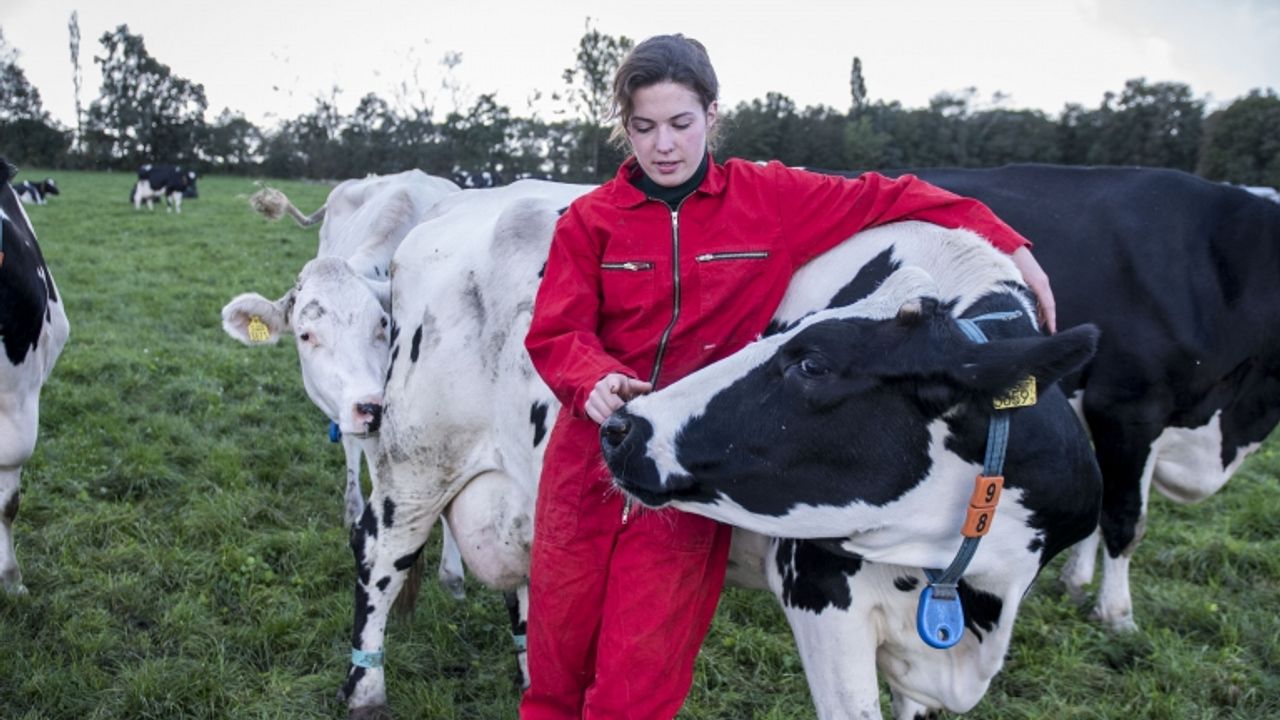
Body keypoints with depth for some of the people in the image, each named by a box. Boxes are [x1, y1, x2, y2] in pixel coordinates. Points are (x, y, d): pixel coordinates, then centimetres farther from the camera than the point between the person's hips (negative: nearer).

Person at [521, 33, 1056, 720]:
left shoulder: (767, 199, 1)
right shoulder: (591, 218, 2)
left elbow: (889, 197, 6)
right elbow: (554, 334, -4)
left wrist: (1008, 246, 0)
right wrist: (594, 381, -25)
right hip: (587, 462, 2)